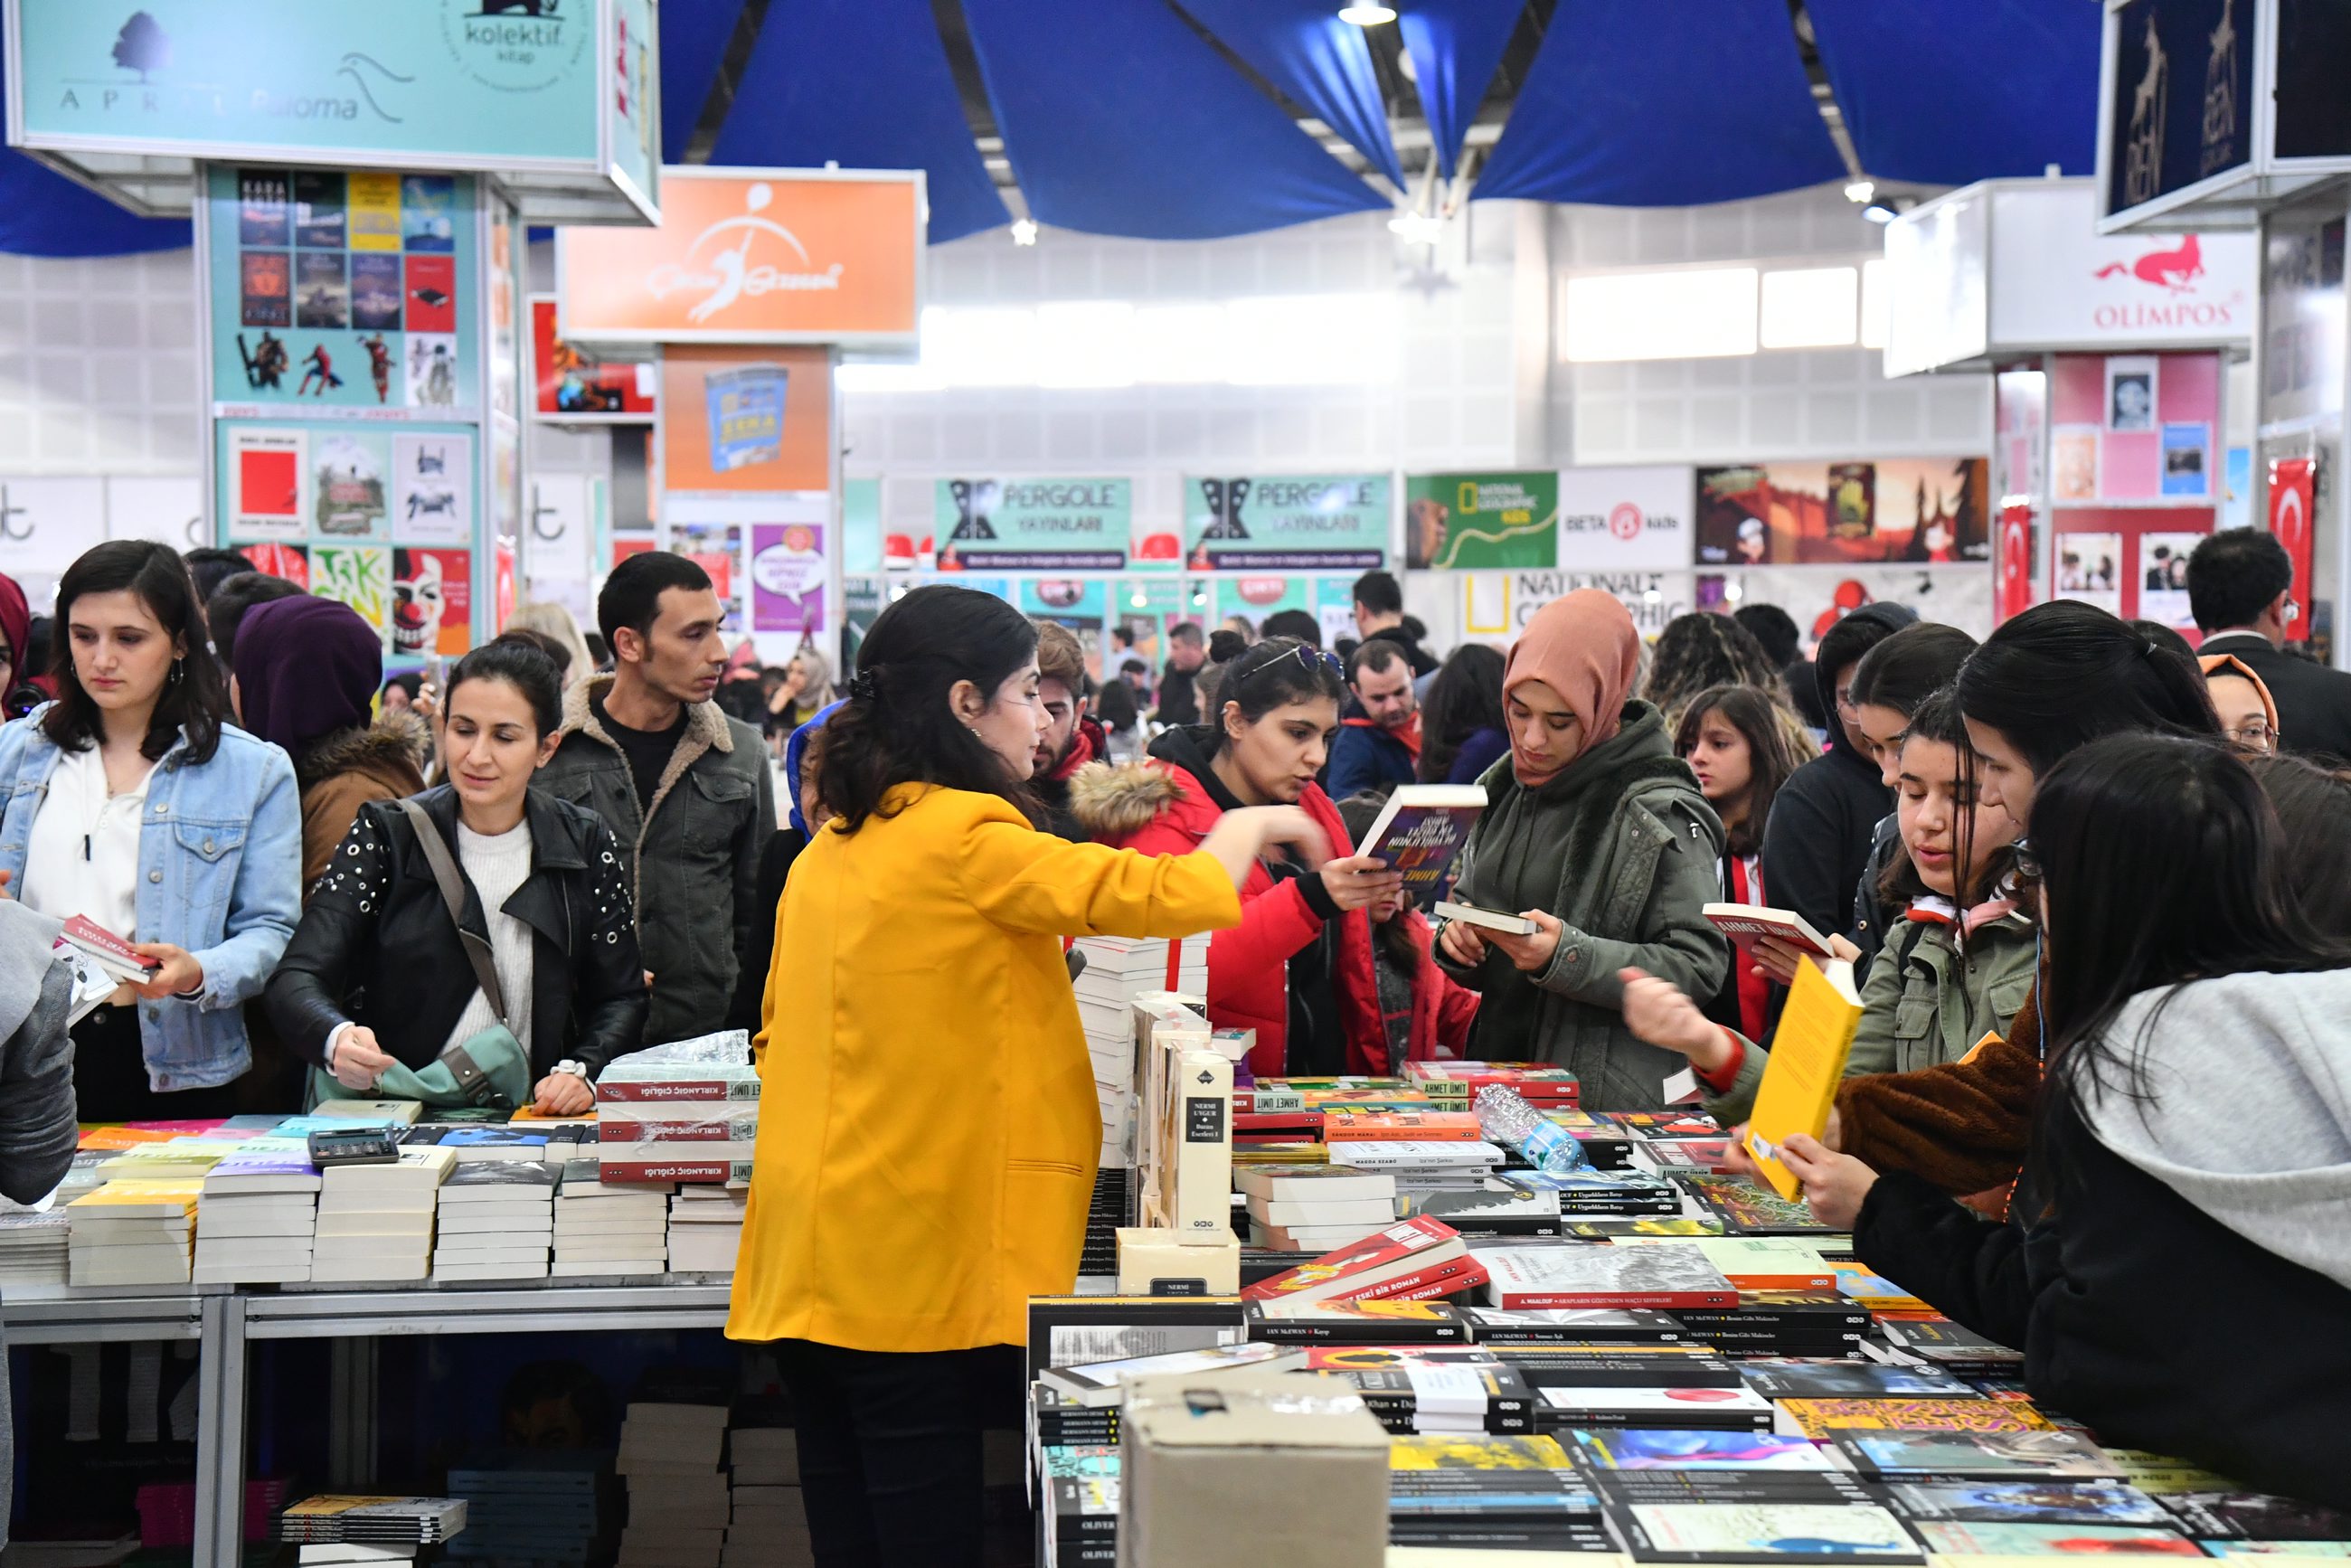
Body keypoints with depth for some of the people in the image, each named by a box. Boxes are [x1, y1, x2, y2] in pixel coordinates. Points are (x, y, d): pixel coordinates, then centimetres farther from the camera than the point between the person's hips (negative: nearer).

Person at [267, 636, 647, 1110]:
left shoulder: (586, 845, 6)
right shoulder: (387, 835, 1)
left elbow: (621, 998, 10)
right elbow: (296, 981, -8)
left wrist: (580, 1071, -11)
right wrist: (337, 1039, -30)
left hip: (533, 1125, 0)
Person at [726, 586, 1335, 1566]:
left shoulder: (830, 850, 12)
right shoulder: (966, 836, -13)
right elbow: (1168, 896, -14)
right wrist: (1258, 824, 5)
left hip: (813, 1261, 8)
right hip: (919, 1265, -8)